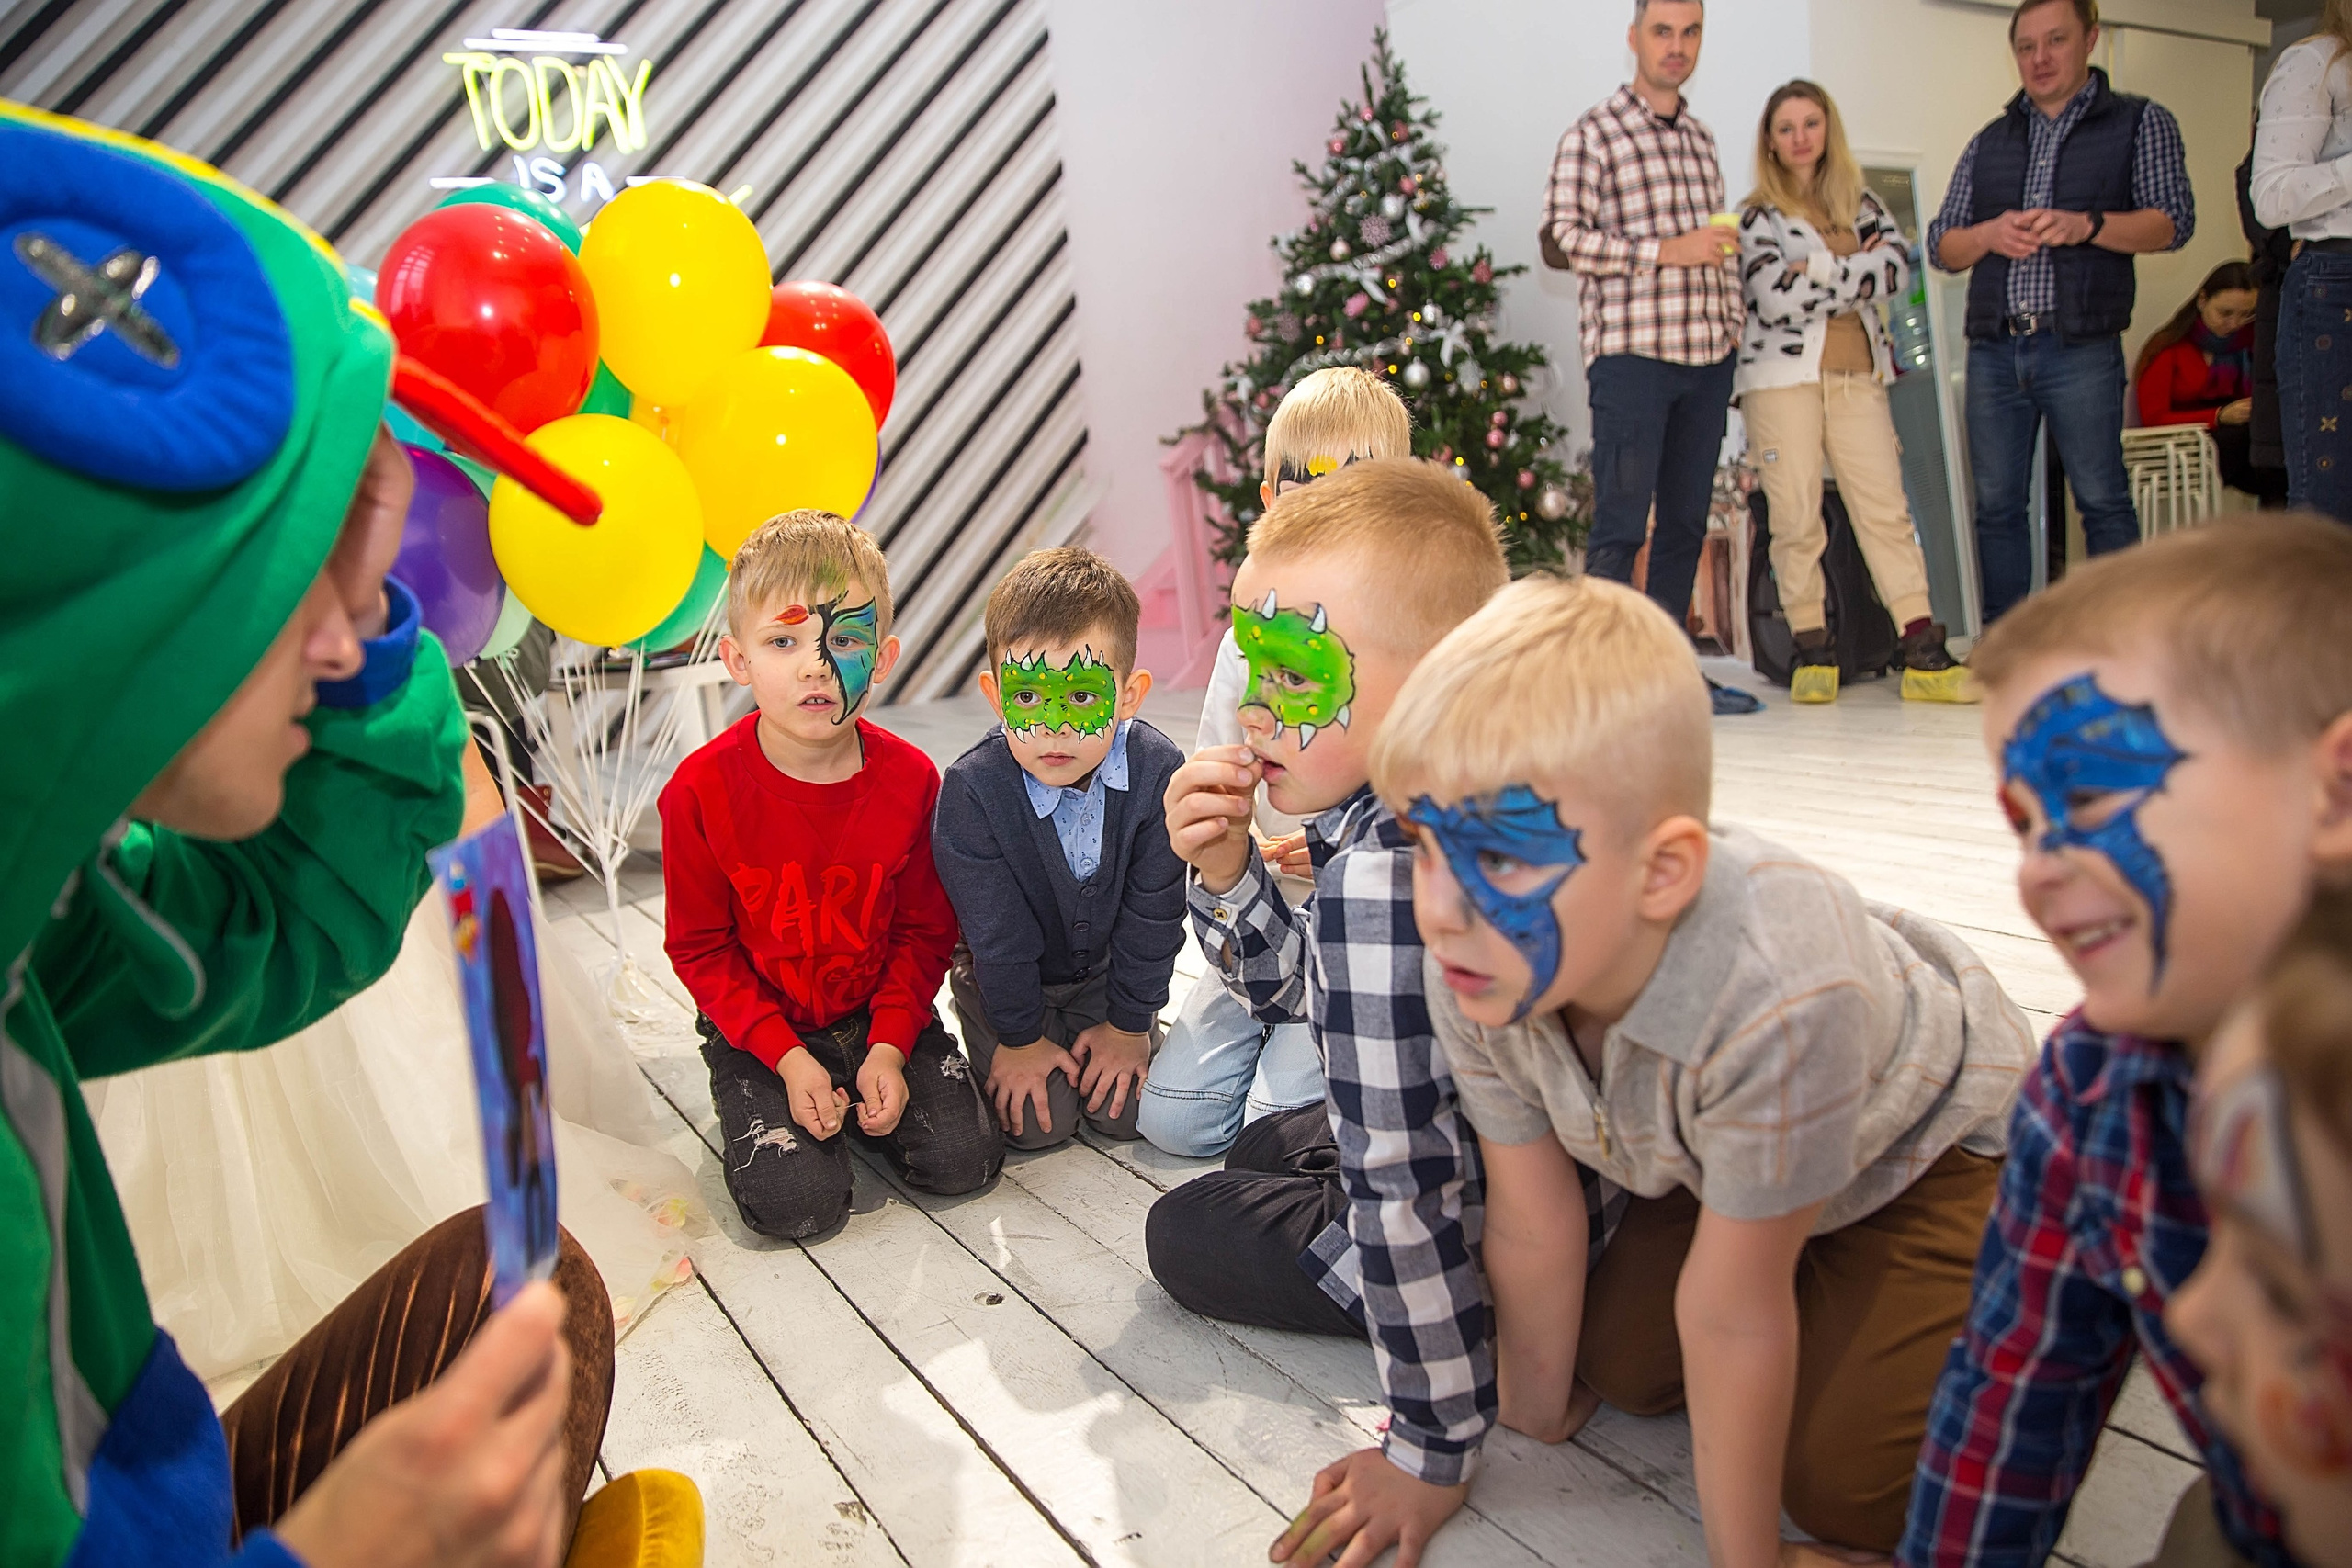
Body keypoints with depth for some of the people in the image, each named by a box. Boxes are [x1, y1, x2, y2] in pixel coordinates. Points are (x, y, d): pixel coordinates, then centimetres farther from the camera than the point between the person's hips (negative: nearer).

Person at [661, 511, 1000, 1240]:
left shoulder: (910, 779, -12)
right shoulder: (702, 789, -18)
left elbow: (924, 931, -3)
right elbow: (700, 947, -9)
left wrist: (890, 1047, -15)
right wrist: (787, 1058, -18)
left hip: (881, 1015, 2)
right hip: (759, 1028, -2)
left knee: (965, 1158, -12)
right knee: (795, 1201, -19)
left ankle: (857, 1095, 16)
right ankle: (752, 1099, 13)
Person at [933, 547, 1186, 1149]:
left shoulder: (1157, 771, -26)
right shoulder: (971, 790, -31)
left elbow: (1153, 914, -15)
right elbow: (997, 932, -20)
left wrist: (1129, 1024, -8)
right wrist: (1019, 1036, -11)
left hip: (1107, 966, 2)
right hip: (1006, 972, -2)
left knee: (1126, 1111, -4)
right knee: (1040, 1123, -8)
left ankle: (1092, 1032, 26)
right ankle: (989, 1039, 22)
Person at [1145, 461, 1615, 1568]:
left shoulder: (1381, 874, -37)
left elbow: (1402, 1185, -34)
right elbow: (1296, 991, 6)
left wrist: (1429, 1454, -25)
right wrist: (1226, 871, -13)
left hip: (1497, 1227, -9)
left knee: (1187, 1234, 9)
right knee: (1259, 1148, 29)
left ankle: (1509, 1333, 1)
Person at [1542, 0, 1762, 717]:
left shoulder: (1702, 138, 20)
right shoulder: (1594, 133, 0)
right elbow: (1561, 238, -10)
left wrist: (1733, 326, 16)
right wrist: (1666, 250, -14)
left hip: (1707, 358, 7)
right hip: (1631, 354, -7)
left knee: (1686, 522, 7)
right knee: (1621, 525, -10)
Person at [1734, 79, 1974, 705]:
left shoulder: (1859, 202, 17)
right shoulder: (1757, 215, 5)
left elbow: (1899, 268, 1)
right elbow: (1776, 298, -10)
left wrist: (1820, 270, -9)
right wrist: (1859, 273, -4)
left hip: (1858, 376, 3)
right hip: (1783, 376, -3)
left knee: (1886, 507, -4)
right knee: (1797, 517, -5)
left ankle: (1924, 653, -7)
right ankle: (1813, 650, 3)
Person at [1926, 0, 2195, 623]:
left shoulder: (2142, 122, 11)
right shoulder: (1988, 144, 20)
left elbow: (2173, 221, -1)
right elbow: (1940, 246, 15)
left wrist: (2086, 225, -17)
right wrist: (1988, 233, -7)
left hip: (2080, 350, -3)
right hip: (1993, 350, 4)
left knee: (2103, 500, -6)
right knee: (1997, 505, 4)